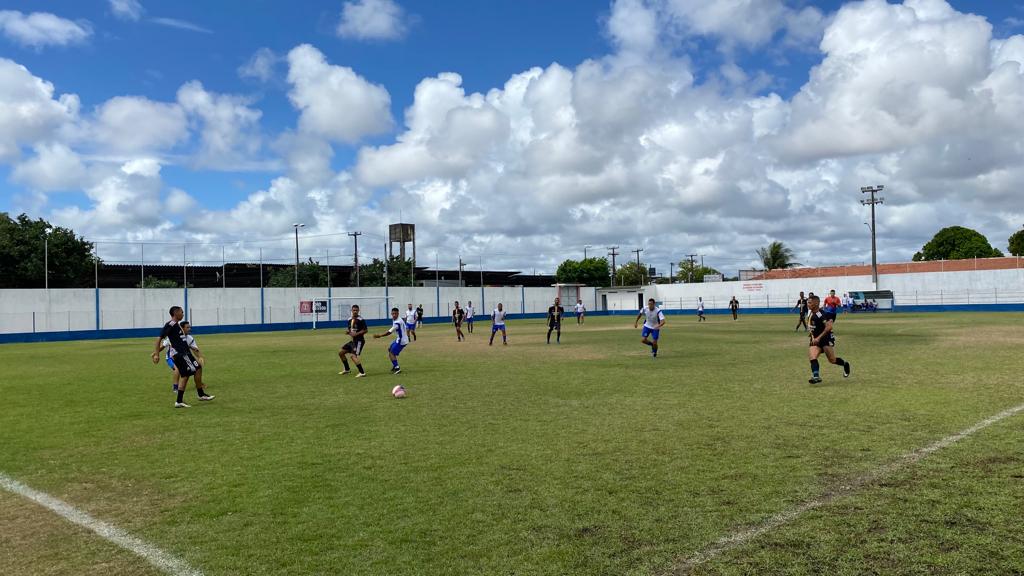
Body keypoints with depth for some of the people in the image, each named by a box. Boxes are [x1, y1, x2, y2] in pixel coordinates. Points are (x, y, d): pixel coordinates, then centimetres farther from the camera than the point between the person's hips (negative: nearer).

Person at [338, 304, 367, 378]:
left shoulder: (361, 320, -14)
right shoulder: (349, 319, 9)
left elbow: (365, 330, -14)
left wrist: (356, 334, -23)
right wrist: (348, 332, -2)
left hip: (359, 340, -9)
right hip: (353, 340, 9)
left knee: (353, 356, -21)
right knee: (340, 352, 12)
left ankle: (362, 373, -17)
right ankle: (347, 369, 27)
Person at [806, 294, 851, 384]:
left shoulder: (821, 314, -21)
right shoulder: (810, 313, 6)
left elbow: (829, 327, -27)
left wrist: (819, 338, -28)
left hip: (826, 338, -7)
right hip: (815, 339, 7)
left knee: (832, 359, 1)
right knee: (812, 357, -15)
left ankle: (845, 364, 31)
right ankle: (816, 376, -21)